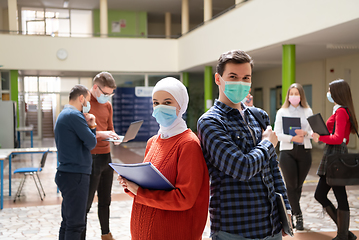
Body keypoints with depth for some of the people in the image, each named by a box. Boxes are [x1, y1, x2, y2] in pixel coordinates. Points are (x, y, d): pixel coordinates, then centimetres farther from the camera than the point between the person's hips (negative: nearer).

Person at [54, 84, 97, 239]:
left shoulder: (63, 115, 18)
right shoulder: (75, 116, -14)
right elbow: (91, 143, -14)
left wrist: (90, 126, 6)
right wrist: (91, 126, 3)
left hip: (65, 173, 10)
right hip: (76, 174, -10)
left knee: (68, 222, 16)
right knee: (76, 224, -5)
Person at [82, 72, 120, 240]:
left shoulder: (108, 105, 13)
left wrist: (114, 137, -1)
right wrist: (100, 133, -23)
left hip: (106, 156, 7)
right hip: (90, 158, -7)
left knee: (105, 200, 17)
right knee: (85, 203, 0)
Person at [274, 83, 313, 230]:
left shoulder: (308, 111, 10)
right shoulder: (282, 112, 5)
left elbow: (314, 131, 5)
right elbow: (277, 133, -3)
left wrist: (305, 133, -16)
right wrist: (292, 138, -17)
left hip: (305, 150, 2)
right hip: (287, 151, -2)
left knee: (299, 185, 9)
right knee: (291, 185, -1)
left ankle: (292, 212, 26)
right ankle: (298, 216, 7)